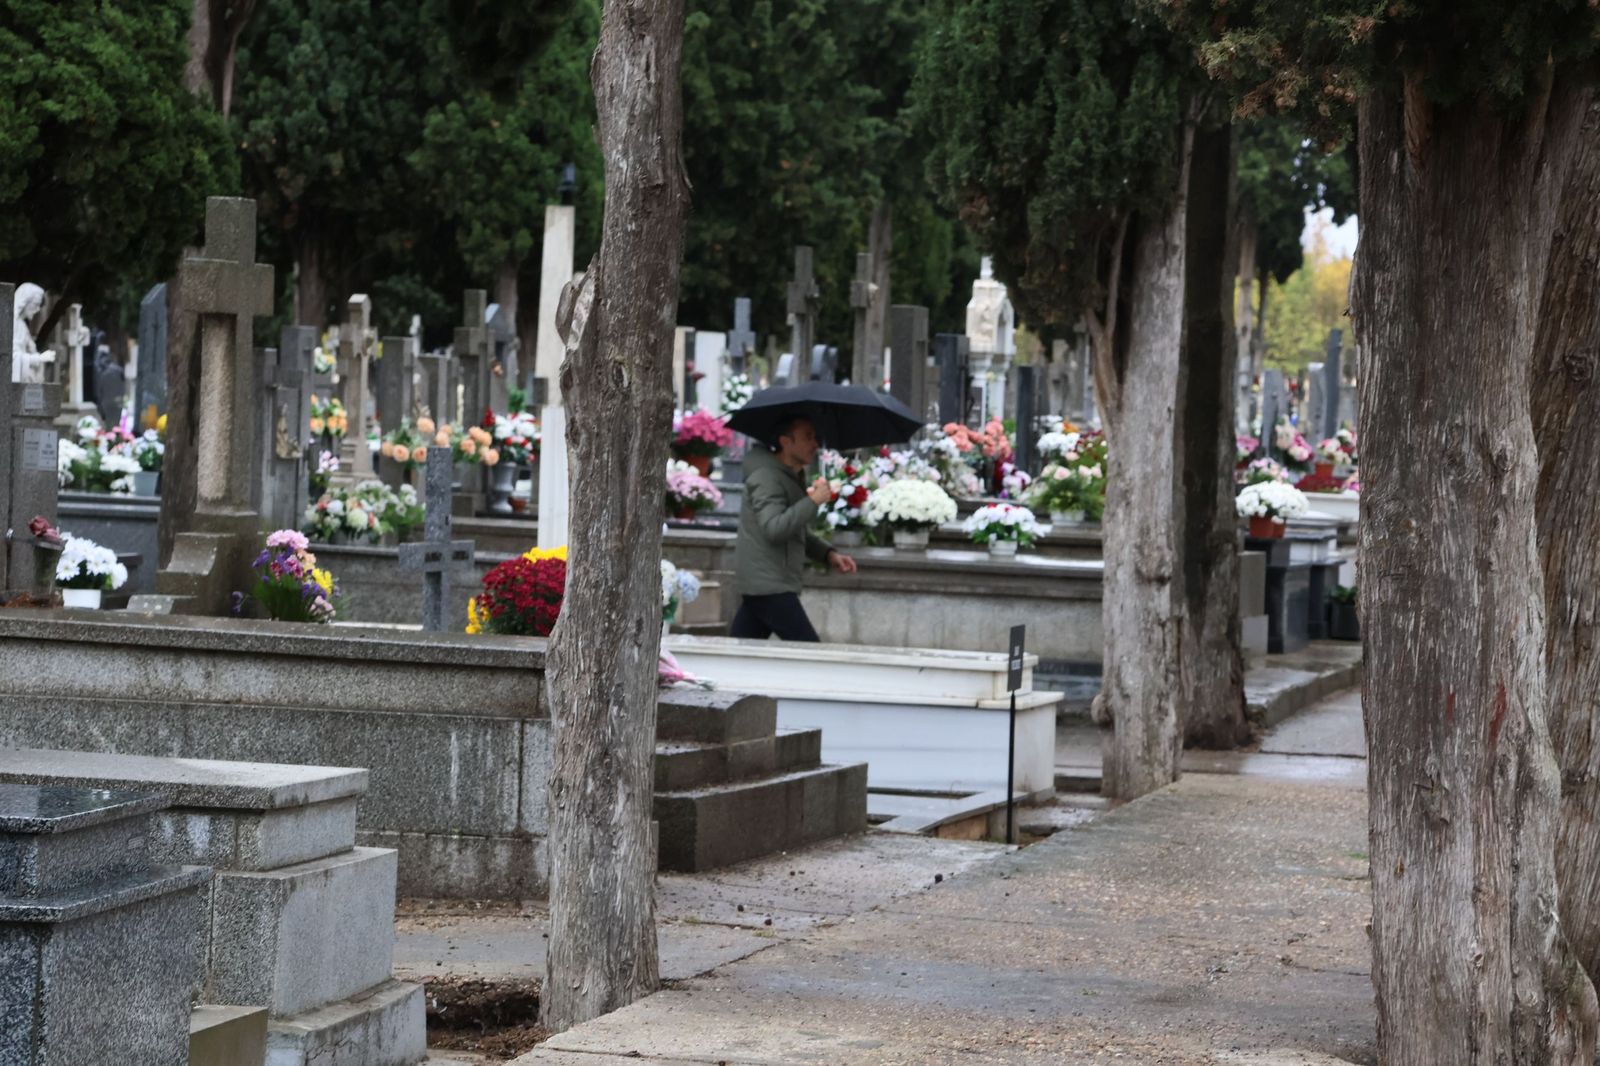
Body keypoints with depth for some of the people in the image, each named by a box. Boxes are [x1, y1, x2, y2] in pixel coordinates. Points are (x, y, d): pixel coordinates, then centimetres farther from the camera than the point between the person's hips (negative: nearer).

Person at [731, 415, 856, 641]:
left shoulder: (794, 478, 22)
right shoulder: (766, 477, -11)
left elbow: (800, 534, 32)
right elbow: (774, 528, -25)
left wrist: (829, 555, 16)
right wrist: (813, 501, -22)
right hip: (768, 587, -10)